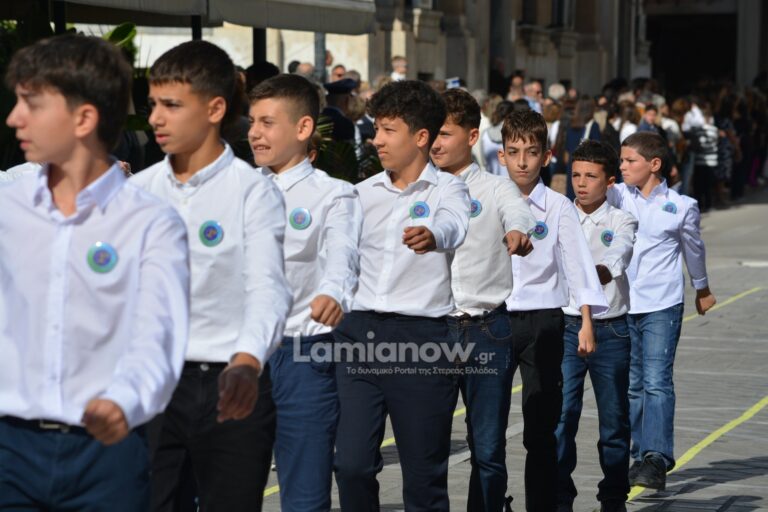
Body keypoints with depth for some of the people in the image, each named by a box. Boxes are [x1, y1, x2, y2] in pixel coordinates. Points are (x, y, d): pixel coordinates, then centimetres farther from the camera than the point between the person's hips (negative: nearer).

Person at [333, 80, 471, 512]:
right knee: (352, 464, -5)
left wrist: (432, 235, -46)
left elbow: (453, 224, -24)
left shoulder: (447, 189, -1)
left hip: (421, 338, -4)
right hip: (360, 331, 4)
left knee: (424, 476, 3)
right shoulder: (364, 193, 14)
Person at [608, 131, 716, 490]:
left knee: (657, 382, -13)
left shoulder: (681, 206, -1)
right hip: (623, 305, 4)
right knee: (632, 384, 9)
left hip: (662, 306, -4)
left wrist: (702, 289, 26)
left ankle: (657, 460, -15)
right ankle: (641, 455, 18)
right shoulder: (619, 197, 6)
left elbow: (693, 248, 13)